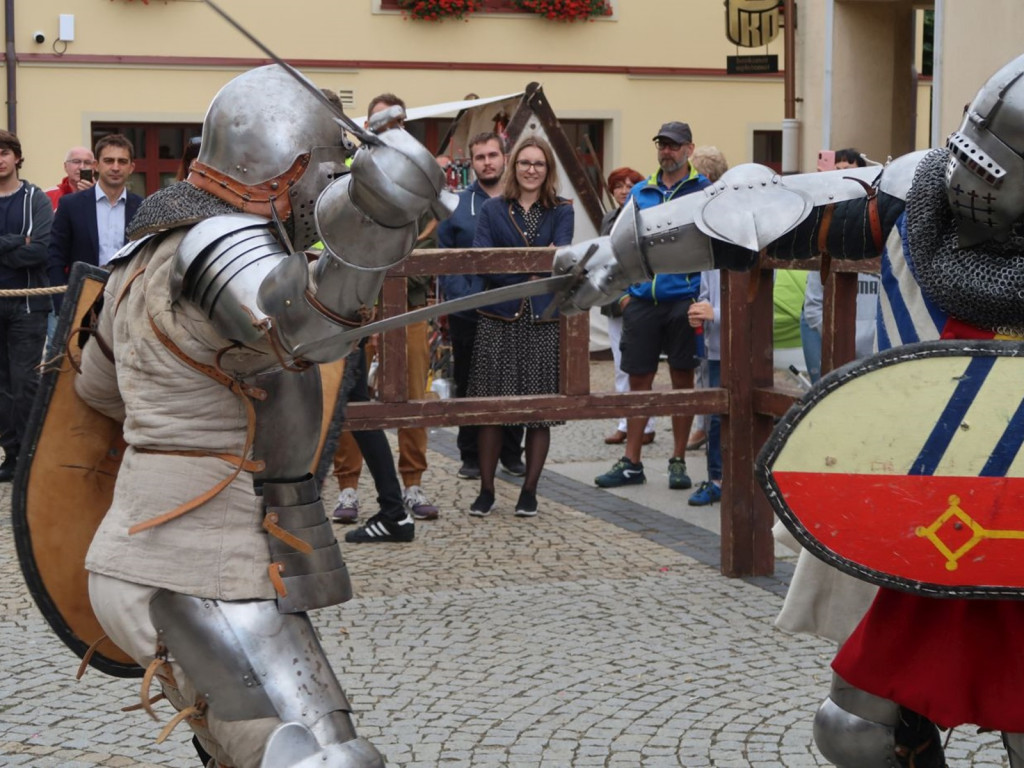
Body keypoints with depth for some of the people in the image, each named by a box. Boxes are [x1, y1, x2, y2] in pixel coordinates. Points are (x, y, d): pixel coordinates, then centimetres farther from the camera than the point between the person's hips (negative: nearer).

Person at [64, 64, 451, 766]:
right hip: (207, 584, -11)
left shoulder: (149, 252, 15)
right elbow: (301, 328, -40)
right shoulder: (216, 244, -16)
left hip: (165, 568, 11)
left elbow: (98, 385, 32)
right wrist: (363, 234, -55)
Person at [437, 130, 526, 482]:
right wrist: (466, 296, -14)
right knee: (469, 388, 7)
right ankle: (471, 456, 17)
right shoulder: (455, 206, 1)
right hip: (468, 316, 0)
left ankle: (511, 453, 20)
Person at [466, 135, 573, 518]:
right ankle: (486, 489, 12)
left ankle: (529, 490, 14)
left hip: (545, 320, 0)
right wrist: (531, 270, -19)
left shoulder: (561, 211, 8)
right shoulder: (493, 209, 8)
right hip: (499, 319, 0)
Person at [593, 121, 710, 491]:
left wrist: (707, 291, -13)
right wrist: (625, 290, 6)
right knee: (639, 379, 6)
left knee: (682, 378, 5)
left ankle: (678, 462, 15)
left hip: (684, 299, -3)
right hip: (643, 300, 3)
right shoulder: (640, 192, 11)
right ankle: (631, 463, 13)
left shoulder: (706, 190, 0)